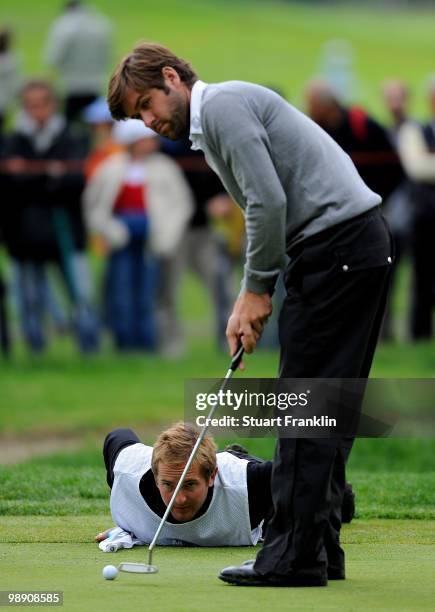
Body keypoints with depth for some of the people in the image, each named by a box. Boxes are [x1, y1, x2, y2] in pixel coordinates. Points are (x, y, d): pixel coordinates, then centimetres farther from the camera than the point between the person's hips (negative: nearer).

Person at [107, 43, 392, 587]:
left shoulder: (224, 104, -9)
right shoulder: (212, 126, 24)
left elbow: (269, 201, -17)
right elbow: (271, 212, 25)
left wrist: (257, 289, -6)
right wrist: (249, 299, 14)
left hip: (336, 246, -10)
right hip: (362, 243, 10)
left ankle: (294, 556, -8)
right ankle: (320, 549, 14)